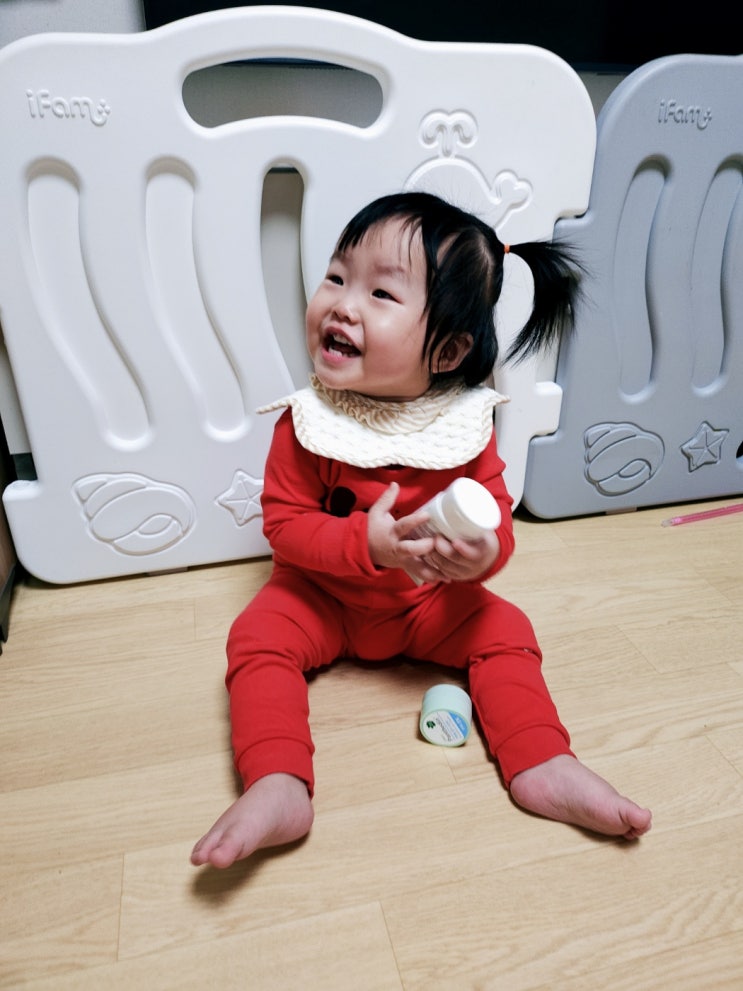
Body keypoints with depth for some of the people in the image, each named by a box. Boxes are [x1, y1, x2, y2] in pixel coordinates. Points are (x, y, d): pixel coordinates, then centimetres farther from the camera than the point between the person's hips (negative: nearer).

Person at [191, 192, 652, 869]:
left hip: (432, 600, 1)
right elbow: (285, 523, -17)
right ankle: (278, 788, -23)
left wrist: (483, 552, -35)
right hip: (322, 596, -1)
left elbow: (496, 515, -9)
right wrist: (367, 542, -34)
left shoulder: (466, 424, -15)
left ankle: (542, 766, -5)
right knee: (258, 638, -20)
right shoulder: (308, 420, -19)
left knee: (503, 632, -12)